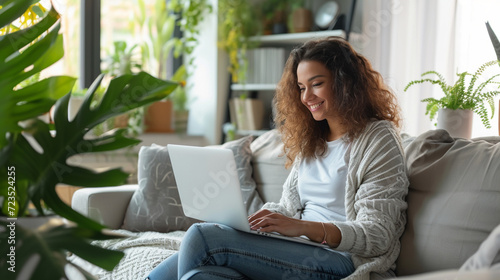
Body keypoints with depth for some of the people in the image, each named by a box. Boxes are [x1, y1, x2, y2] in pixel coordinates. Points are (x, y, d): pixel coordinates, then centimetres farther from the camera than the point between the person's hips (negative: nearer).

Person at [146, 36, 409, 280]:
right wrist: (244, 219, -2)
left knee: (203, 237, -20)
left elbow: (377, 236, -10)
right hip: (300, 252, 7)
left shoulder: (378, 140, -2)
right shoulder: (312, 140, 22)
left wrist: (303, 227, -24)